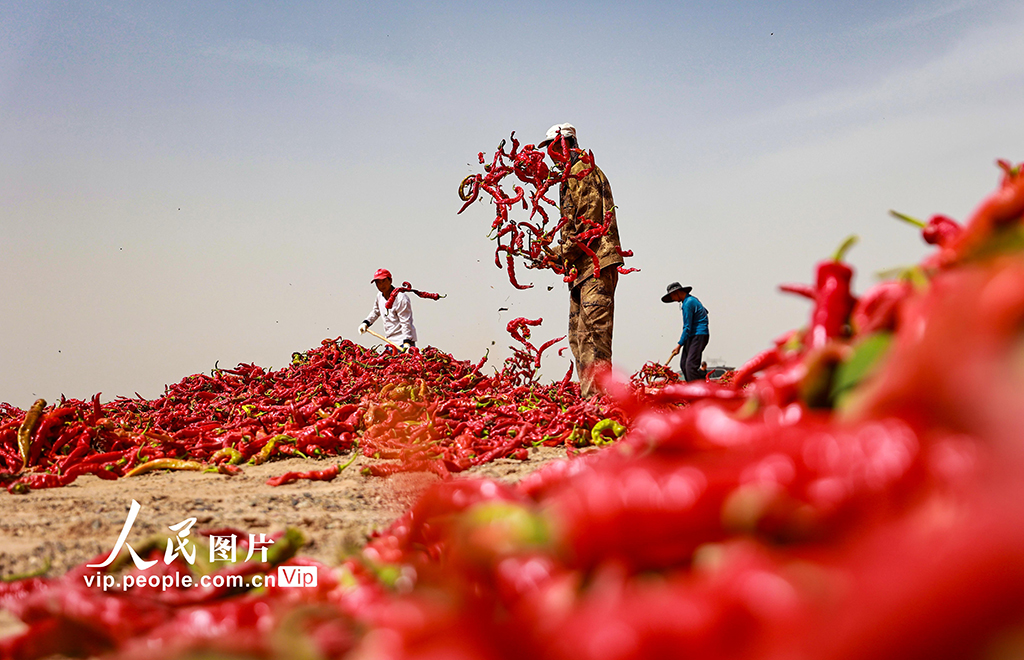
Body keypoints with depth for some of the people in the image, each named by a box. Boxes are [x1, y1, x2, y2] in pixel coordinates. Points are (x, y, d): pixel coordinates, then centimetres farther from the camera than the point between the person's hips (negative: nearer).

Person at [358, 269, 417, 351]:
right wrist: (366, 322, 13)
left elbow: (406, 323, -20)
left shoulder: (401, 298, -18)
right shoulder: (380, 295, 7)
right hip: (390, 341, 9)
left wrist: (407, 342, -28)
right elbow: (376, 311, 28)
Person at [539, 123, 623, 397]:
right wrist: (564, 252, 10)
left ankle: (595, 393, -20)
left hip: (597, 262, -11)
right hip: (582, 266, 11)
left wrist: (562, 252, -10)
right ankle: (587, 395, 9)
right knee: (578, 332, 7)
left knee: (594, 328, -16)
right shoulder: (569, 177, 25)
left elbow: (589, 224, -15)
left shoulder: (584, 172, -6)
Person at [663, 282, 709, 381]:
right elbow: (705, 311, 32)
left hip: (699, 335, -10)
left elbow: (687, 328, -17)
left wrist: (679, 344, -14)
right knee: (683, 365, 5)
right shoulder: (692, 299, 16)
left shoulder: (688, 303, -14)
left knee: (691, 365, -18)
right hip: (692, 336, 10)